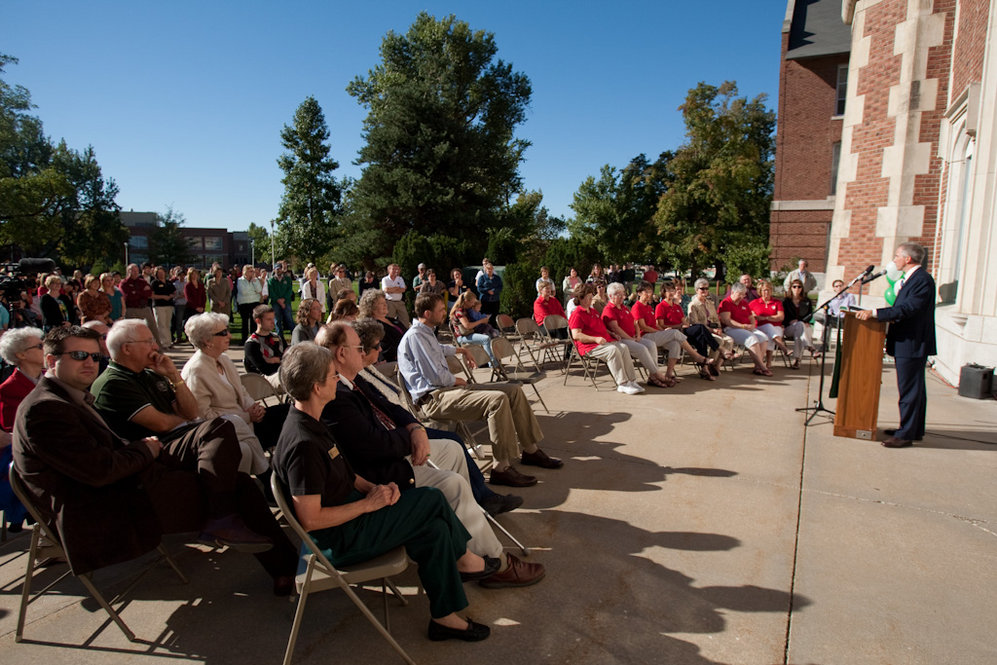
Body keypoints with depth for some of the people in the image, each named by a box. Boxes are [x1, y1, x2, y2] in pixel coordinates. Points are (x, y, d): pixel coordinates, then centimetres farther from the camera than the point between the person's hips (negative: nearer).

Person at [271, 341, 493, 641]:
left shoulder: (311, 422, 3)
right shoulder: (303, 444, -28)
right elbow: (310, 520, -27)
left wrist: (374, 488, -4)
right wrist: (368, 503, -19)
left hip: (349, 511, 9)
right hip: (339, 541, -9)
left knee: (435, 528, 0)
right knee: (432, 499, -11)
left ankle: (445, 617, 16)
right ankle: (463, 558, 13)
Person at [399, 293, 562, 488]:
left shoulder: (426, 333, 20)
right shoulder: (415, 336, -13)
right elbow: (436, 376, -18)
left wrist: (461, 350, 51)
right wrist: (456, 380, -1)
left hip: (447, 387, 11)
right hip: (434, 399, -11)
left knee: (514, 389, 2)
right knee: (498, 400, -30)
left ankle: (530, 451, 9)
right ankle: (501, 469, -26)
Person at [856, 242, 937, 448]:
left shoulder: (922, 280, -16)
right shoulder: (911, 278, 16)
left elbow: (908, 308, -26)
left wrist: (875, 313, -28)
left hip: (912, 344, -11)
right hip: (908, 343, 11)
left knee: (909, 390, -5)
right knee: (914, 389, 17)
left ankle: (906, 434, 2)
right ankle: (915, 430, 27)